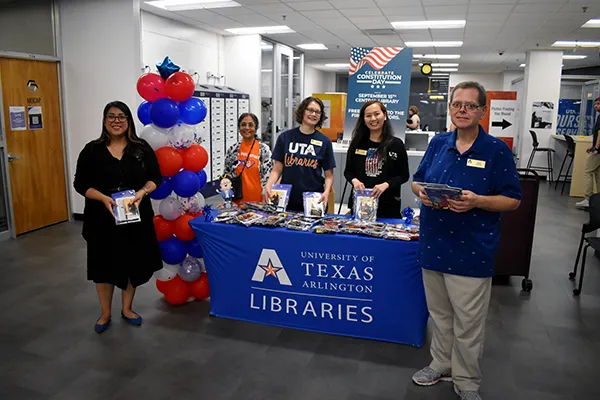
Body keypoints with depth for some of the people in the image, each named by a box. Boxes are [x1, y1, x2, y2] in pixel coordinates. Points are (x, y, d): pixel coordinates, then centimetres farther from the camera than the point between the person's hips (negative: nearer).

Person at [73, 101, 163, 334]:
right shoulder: (92, 150, -1)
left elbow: (156, 177, 2)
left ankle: (127, 309, 30)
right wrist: (104, 198, -18)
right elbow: (80, 183, -2)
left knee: (133, 263, 10)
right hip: (102, 218, -1)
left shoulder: (142, 148, 2)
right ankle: (105, 313, 28)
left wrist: (142, 192, -17)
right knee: (104, 264, 9)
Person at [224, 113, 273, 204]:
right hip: (237, 200, 2)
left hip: (258, 200, -2)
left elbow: (268, 177, -5)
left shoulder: (264, 149, -4)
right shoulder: (233, 149, 4)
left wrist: (265, 200, -10)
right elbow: (227, 175, 10)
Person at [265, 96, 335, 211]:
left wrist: (326, 191, -14)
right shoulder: (285, 137, 3)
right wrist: (269, 185, -13)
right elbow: (277, 169, 4)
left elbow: (329, 175, 3)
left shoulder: (325, 142, 1)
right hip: (287, 201, 1)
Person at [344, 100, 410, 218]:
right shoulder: (357, 143, 5)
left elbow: (404, 175, 1)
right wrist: (354, 180, -11)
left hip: (388, 204, -2)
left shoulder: (396, 144, -1)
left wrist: (386, 185, -15)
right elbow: (348, 171, 11)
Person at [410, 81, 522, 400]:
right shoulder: (438, 143, 6)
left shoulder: (497, 150, -6)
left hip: (471, 250, -4)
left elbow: (512, 200, -5)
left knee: (468, 324, 7)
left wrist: (477, 201, -22)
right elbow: (417, 180, 14)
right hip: (433, 244, 4)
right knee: (439, 314, 19)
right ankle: (441, 364, 39)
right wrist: (421, 192, -9)